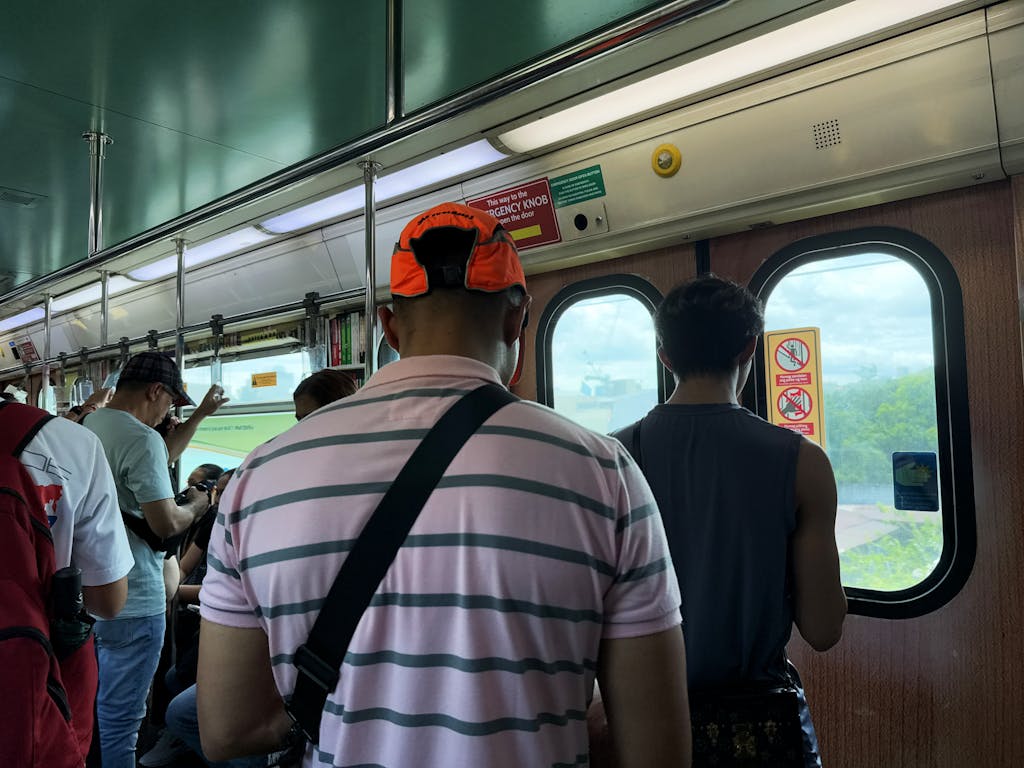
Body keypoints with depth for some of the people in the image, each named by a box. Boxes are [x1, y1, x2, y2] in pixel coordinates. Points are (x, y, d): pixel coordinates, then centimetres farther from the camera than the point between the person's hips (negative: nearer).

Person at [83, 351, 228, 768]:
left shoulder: (86, 425, 8)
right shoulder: (141, 438, -20)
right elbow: (165, 523, -23)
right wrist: (196, 506, -4)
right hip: (132, 604, -9)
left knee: (90, 713, 23)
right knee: (119, 722, 4)